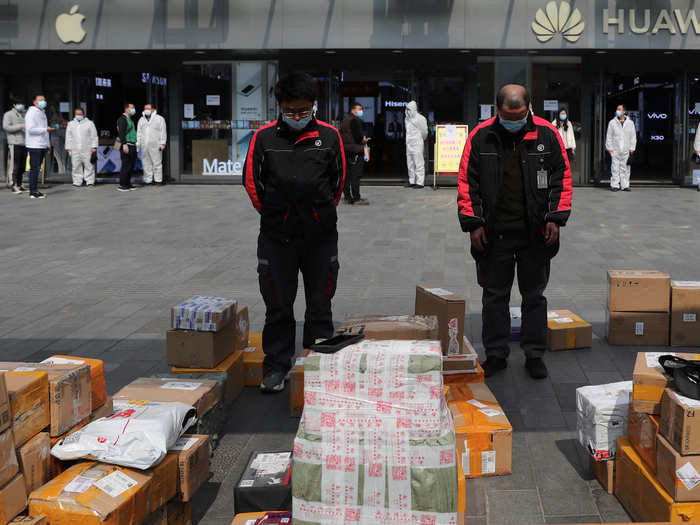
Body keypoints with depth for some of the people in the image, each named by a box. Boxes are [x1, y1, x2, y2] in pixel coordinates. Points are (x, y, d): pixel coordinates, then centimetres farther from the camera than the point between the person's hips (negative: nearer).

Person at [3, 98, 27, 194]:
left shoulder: (23, 115, 19)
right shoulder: (8, 114, 0)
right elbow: (6, 127, -13)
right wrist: (21, 126, -20)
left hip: (24, 143, 7)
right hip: (14, 143, -7)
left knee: (22, 167, 7)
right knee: (14, 166, -8)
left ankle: (19, 185, 13)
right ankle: (13, 186, -7)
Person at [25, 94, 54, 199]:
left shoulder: (42, 113, 20)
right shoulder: (32, 113, -8)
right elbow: (31, 129, -19)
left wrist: (48, 144, 22)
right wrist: (46, 130, -18)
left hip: (42, 146, 9)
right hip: (34, 146, -9)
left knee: (37, 168, 11)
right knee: (34, 168, -9)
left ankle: (35, 190, 15)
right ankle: (33, 192, -8)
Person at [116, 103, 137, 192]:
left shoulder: (130, 120, 22)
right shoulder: (122, 119, -8)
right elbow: (121, 133, -17)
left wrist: (136, 144, 24)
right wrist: (124, 144, -25)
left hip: (132, 146, 10)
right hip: (127, 146, -10)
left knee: (131, 166, 10)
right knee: (126, 166, -10)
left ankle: (128, 184, 15)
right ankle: (122, 185, -8)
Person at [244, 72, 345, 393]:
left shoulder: (329, 136, 1)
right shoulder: (264, 137, -1)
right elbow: (252, 180, 8)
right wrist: (272, 214, 12)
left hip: (320, 235, 1)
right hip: (276, 235, 0)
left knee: (320, 305, 11)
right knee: (278, 305, 7)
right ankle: (276, 366, 19)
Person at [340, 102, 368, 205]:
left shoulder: (344, 121, 18)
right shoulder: (356, 120, -10)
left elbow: (341, 134, 19)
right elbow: (358, 135, -19)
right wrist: (363, 139, 1)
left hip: (345, 150, 9)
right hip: (355, 150, -9)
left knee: (347, 175, 10)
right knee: (355, 175, -8)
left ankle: (348, 198, 14)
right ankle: (356, 199, -9)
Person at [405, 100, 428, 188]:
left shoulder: (420, 119, -10)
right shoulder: (407, 118, 13)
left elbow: (424, 132, -2)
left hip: (417, 144, -8)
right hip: (409, 144, 8)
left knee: (418, 164, -6)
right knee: (410, 164, 11)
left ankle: (420, 182, -5)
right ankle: (412, 181, 19)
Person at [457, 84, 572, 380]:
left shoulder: (547, 134, -1)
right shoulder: (480, 136, -3)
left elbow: (561, 177, 4)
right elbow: (467, 181, 1)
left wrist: (555, 218, -3)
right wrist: (473, 223, -4)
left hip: (536, 233, 0)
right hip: (494, 234, 0)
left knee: (534, 296, 10)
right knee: (494, 296, 9)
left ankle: (534, 355, 21)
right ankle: (496, 354, 21)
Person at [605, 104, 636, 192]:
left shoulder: (630, 123, 9)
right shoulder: (612, 122, 6)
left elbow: (633, 136, 11)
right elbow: (609, 136, 6)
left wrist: (632, 148, 4)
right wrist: (609, 148, -1)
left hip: (626, 150, 1)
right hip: (615, 150, -1)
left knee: (625, 168, 2)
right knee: (615, 168, -4)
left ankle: (625, 185, 7)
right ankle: (615, 185, 0)